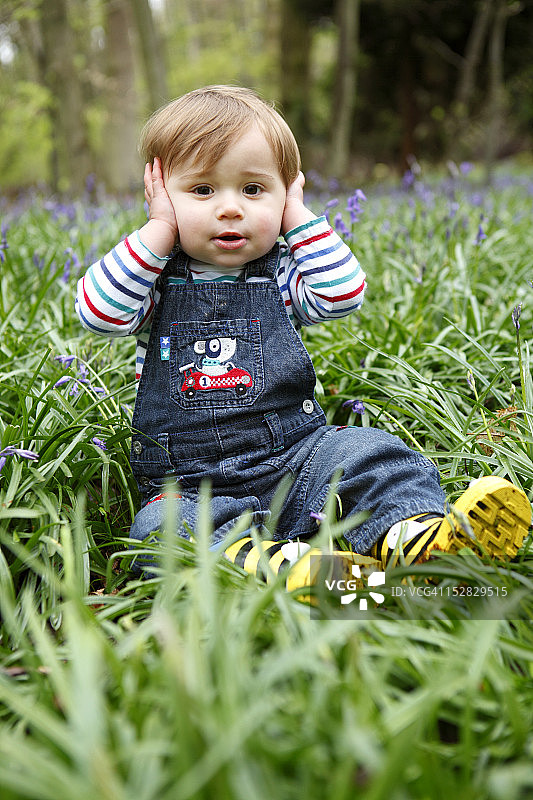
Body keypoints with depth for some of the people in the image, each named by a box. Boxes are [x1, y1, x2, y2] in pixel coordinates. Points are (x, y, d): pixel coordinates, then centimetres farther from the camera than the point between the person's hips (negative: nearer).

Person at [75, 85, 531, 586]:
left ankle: (410, 532, -46)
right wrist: (160, 229, -11)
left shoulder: (279, 277, 9)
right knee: (161, 526, -31)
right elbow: (98, 313, -12)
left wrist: (298, 218, -2)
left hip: (296, 459, 2)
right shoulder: (157, 280, 5)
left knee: (366, 451, -24)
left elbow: (344, 295, -7)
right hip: (190, 484, -1)